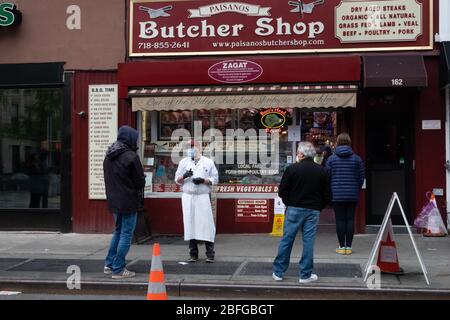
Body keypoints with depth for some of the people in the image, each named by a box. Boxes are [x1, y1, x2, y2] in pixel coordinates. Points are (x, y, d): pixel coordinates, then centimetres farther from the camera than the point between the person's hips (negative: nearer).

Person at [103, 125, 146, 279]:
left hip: (113, 201, 8)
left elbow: (108, 179, 15)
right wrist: (137, 188, 8)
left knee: (118, 231, 21)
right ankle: (118, 269, 3)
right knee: (126, 234, 0)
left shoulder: (108, 157, 8)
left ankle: (109, 264, 23)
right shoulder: (131, 156, -16)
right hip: (128, 201, -8)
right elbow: (141, 181, -12)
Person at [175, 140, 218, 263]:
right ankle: (193, 254, 11)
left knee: (206, 224, -6)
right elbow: (177, 179, 10)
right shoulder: (183, 162, 12)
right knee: (190, 224, 2)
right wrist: (184, 176, -10)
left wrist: (203, 180, -12)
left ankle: (210, 254, 0)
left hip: (203, 197, -2)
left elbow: (215, 179, 4)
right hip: (188, 197, 2)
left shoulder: (208, 162, 5)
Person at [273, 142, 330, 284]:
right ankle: (306, 275, 9)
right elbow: (327, 195, 4)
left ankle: (278, 272, 12)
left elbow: (282, 192, -5)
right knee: (309, 242, 6)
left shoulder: (292, 169, -6)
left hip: (294, 209, -1)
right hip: (313, 211, 2)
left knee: (286, 240, 6)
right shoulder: (322, 171, 3)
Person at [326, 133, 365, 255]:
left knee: (340, 220, 3)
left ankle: (342, 246, 6)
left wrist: (330, 192, 14)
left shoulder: (331, 159, -2)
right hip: (352, 195, 1)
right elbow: (361, 177, 3)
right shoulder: (357, 159, 1)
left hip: (337, 195, -1)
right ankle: (348, 246, 9)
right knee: (350, 219, 6)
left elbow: (327, 176, 1)